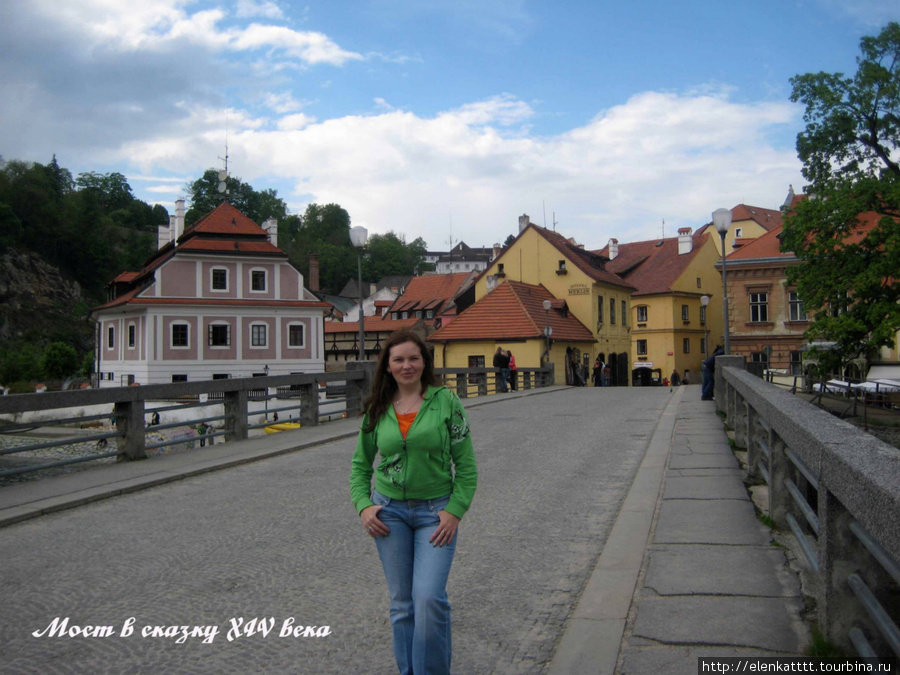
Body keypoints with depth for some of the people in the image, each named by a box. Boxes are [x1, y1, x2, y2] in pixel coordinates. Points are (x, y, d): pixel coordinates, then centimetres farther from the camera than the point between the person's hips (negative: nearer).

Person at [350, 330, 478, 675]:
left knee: (430, 597, -13)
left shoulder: (446, 401, -6)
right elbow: (360, 463, 12)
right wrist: (363, 506, -2)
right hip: (390, 510, 3)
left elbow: (466, 464, -5)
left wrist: (455, 511, -12)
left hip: (435, 511, -2)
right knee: (402, 603, 9)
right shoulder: (377, 409, 2)